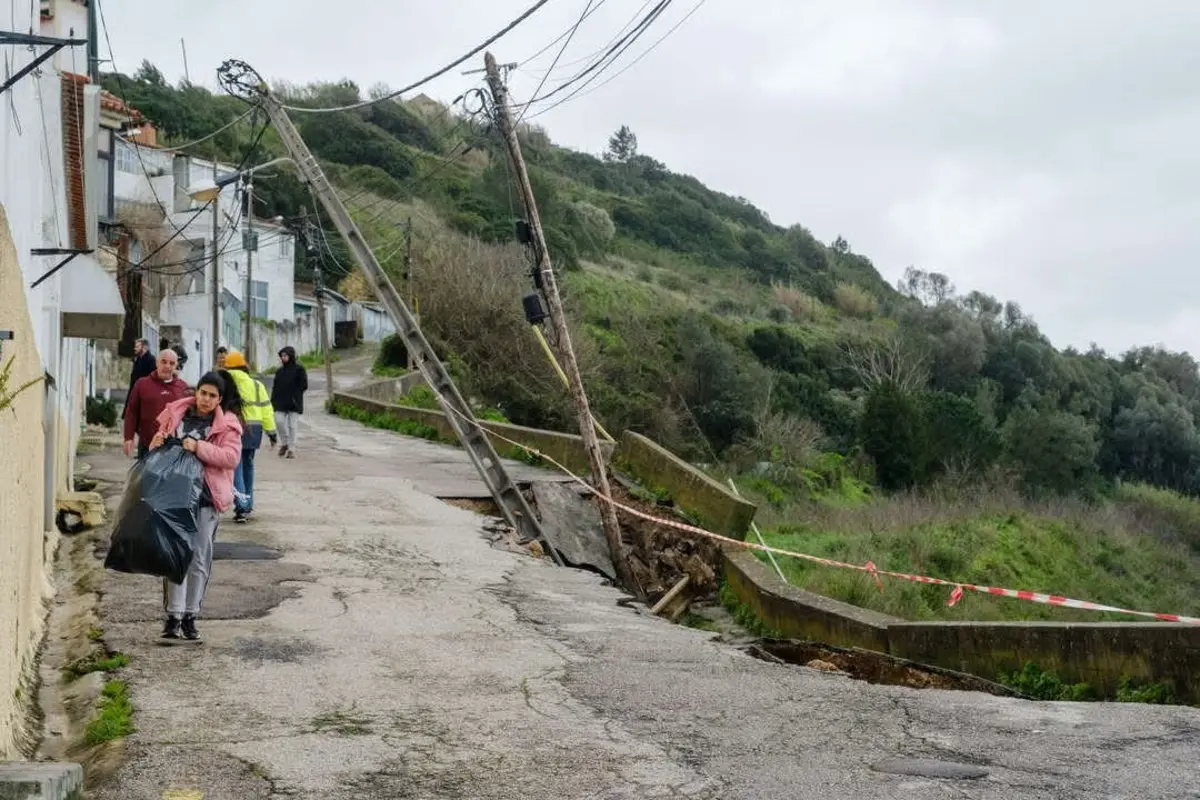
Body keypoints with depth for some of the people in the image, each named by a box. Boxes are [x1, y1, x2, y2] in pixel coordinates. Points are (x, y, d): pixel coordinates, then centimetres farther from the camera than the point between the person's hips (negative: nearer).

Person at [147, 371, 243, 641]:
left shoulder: (227, 425, 2)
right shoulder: (176, 413, 9)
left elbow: (231, 457, -11)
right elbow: (158, 446, 18)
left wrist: (199, 448, -20)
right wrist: (157, 443, -6)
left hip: (206, 497, -1)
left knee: (199, 557, 2)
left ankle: (190, 616, 12)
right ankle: (173, 615, 3)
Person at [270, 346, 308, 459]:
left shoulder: (299, 369, -2)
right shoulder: (280, 371, 13)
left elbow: (304, 385, -4)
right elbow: (275, 386, 14)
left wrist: (294, 395, -8)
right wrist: (273, 401, 5)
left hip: (294, 403, -4)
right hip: (280, 402, 4)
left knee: (292, 425, -1)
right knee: (279, 421, -9)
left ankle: (291, 449, 6)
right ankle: (284, 443, 13)